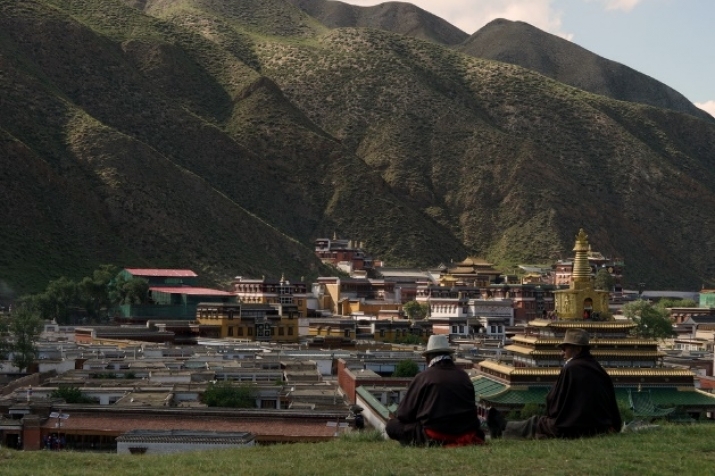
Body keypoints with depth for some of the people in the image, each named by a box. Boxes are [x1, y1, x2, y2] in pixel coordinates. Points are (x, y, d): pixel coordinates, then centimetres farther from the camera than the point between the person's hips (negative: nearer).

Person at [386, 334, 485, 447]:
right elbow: (472, 409, 17)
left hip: (435, 436, -5)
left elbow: (403, 414, 0)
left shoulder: (422, 377, -4)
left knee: (392, 425, 9)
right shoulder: (463, 376, 7)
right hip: (467, 433, 5)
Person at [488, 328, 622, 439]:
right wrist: (614, 427, 17)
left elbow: (553, 400, -10)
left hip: (572, 429, -7)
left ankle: (502, 429, 40)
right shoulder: (598, 369, 7)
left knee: (534, 424, 17)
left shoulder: (570, 369, -15)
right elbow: (611, 404, 9)